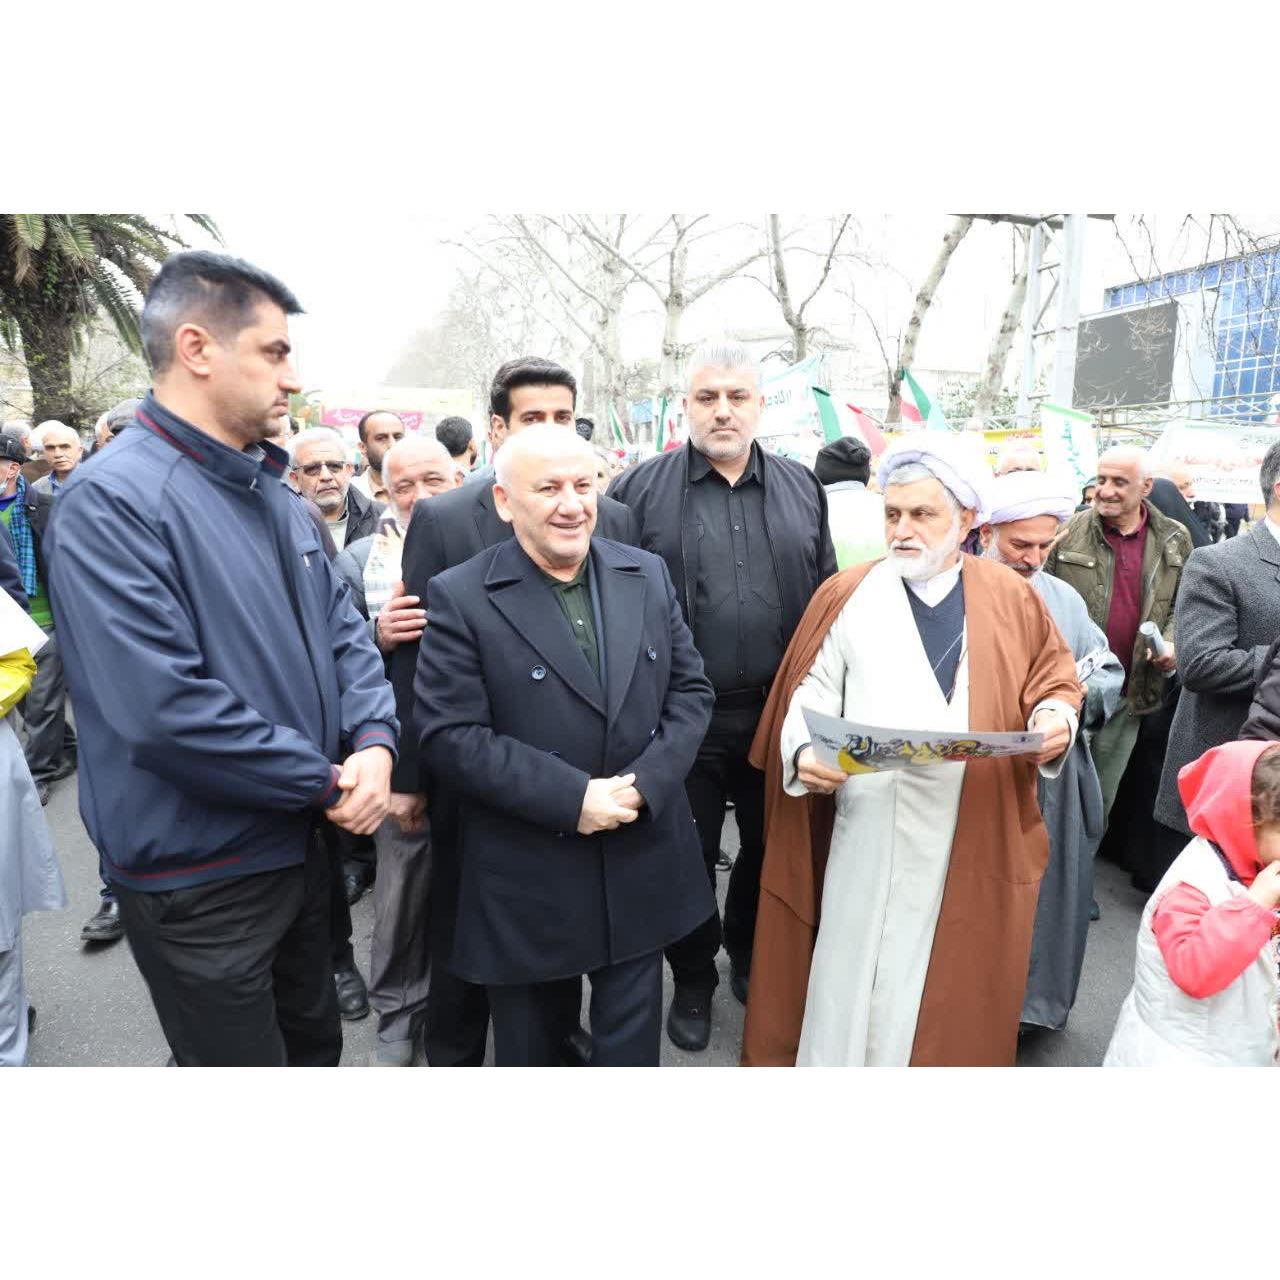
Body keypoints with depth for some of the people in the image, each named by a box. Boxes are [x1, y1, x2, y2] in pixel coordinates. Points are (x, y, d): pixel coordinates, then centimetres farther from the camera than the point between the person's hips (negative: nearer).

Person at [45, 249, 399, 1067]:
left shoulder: (272, 491, 6)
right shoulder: (113, 500, -20)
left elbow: (341, 627, 6)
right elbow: (164, 709, -29)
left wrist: (374, 741, -13)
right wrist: (329, 781, -19)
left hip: (302, 844, 8)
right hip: (199, 879, -7)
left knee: (316, 1041, 26)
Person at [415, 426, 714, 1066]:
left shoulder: (648, 575, 3)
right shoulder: (460, 597, -10)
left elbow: (690, 690, 4)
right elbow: (450, 733, -15)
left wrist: (645, 784, -11)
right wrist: (571, 798, -20)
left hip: (641, 866, 3)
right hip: (526, 882, -2)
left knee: (630, 1043, 18)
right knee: (529, 1044, 21)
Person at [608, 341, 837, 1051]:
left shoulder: (802, 488, 7)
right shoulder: (639, 489, -3)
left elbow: (827, 595, 9)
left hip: (779, 712, 3)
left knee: (770, 848, 19)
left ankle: (751, 959, 45)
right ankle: (693, 980, 37)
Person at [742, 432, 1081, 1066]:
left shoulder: (1012, 599, 5)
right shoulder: (848, 597, 0)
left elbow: (1055, 680, 13)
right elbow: (810, 698, -2)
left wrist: (1056, 719, -9)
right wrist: (804, 754, -21)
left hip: (980, 846, 2)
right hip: (871, 843, -1)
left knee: (959, 999, 15)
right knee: (854, 989, 10)